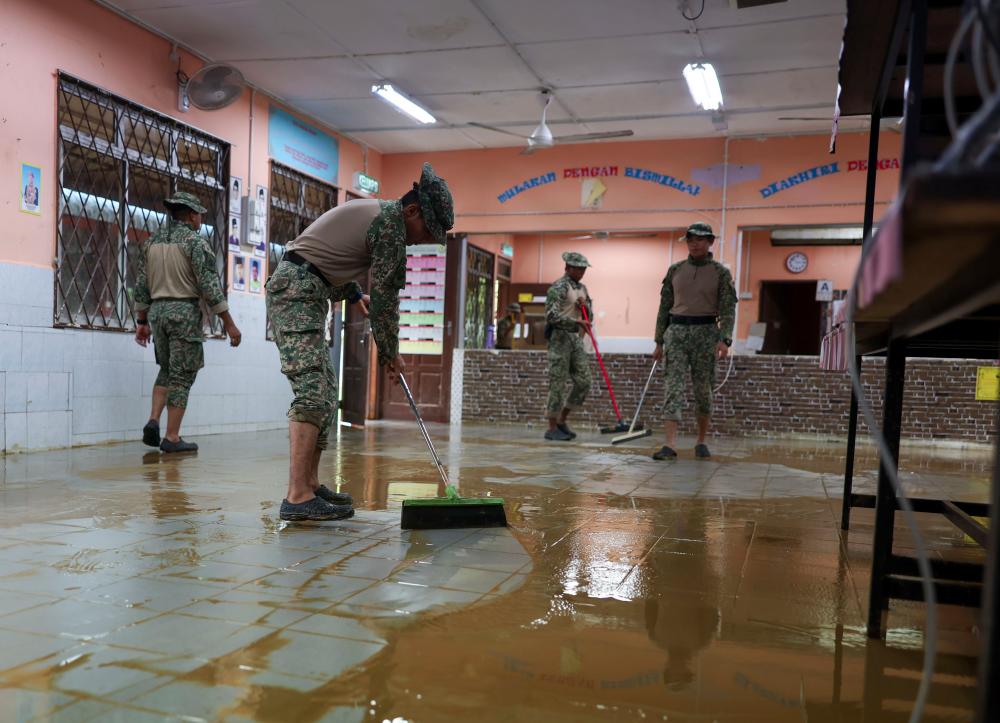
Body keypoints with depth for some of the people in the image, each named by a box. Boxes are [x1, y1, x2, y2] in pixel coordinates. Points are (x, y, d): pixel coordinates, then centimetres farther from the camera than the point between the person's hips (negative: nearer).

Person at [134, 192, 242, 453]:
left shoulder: (152, 242, 12)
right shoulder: (195, 241, -7)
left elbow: (142, 286, 13)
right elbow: (210, 286, -13)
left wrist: (141, 321, 19)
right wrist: (229, 323, -10)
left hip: (157, 311, 6)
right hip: (184, 311, -6)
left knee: (167, 370, 21)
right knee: (181, 375, 0)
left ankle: (153, 421, 6)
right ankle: (172, 438, 1)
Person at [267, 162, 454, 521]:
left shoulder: (373, 210, 19)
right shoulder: (392, 224, -10)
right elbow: (387, 295, -8)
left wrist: (354, 293, 30)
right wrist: (390, 352, 1)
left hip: (296, 290, 10)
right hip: (296, 292, -10)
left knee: (325, 393, 10)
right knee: (313, 393, -18)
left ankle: (309, 483, 14)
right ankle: (297, 497, -23)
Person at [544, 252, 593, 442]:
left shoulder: (582, 288, 17)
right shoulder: (558, 287, -8)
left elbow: (590, 316, 22)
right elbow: (552, 315, -19)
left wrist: (586, 307, 0)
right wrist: (575, 323, -25)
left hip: (577, 339, 8)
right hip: (560, 338, -8)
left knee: (583, 382, 4)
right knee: (558, 383, -6)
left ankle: (561, 420, 16)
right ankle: (552, 428, 2)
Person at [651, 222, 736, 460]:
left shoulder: (721, 272, 2)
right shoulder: (675, 270, 9)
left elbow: (728, 309, -3)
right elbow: (665, 306, 12)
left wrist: (725, 340, -17)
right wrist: (659, 341, 9)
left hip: (706, 333, -1)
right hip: (676, 331, 1)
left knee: (703, 390, 5)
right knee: (674, 387, -9)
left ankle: (701, 441, 21)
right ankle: (670, 445, -15)